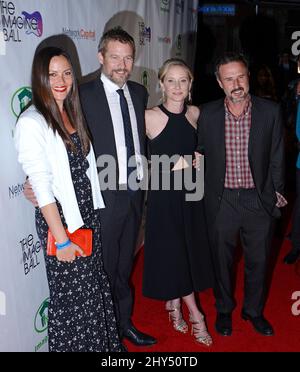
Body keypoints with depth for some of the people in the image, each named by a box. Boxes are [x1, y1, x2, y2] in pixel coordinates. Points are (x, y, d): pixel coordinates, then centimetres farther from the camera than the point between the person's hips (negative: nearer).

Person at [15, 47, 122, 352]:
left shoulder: (73, 112, 8)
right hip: (59, 217, -7)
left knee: (95, 286, 18)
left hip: (88, 212, 7)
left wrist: (94, 211, 8)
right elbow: (41, 185, -17)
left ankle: (101, 341, 38)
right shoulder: (32, 123, -15)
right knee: (72, 294, 8)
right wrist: (61, 240, -16)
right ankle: (76, 344, 30)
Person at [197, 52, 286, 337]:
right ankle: (224, 309, 39)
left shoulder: (270, 111, -6)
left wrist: (276, 192, 4)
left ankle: (254, 310, 39)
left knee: (258, 260, 14)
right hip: (221, 201, 0)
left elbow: (276, 157, 2)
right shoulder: (208, 114, -5)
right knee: (222, 259, 16)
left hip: (259, 200, 0)